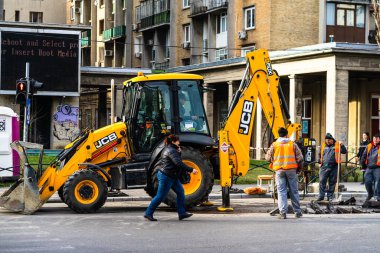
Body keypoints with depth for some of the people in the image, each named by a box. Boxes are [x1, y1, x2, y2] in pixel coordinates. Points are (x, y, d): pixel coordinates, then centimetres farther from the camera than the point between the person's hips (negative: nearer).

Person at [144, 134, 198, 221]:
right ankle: (148, 213, 7)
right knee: (160, 196, -3)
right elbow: (179, 163, -29)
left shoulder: (168, 149, 14)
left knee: (180, 192, 7)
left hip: (172, 177, 11)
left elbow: (177, 161, 18)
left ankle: (182, 213, 8)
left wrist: (178, 152, 2)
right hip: (166, 177, -11)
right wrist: (191, 170, -29)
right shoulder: (171, 151, -19)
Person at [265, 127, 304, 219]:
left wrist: (273, 161, 25)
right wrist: (297, 163, 21)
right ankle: (297, 212, 17)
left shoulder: (274, 145, 1)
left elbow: (268, 158, 4)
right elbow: (300, 158, 2)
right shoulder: (292, 144, 2)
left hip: (279, 170, -1)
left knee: (281, 191, 2)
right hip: (291, 170, 1)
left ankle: (283, 212, -5)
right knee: (294, 191, 10)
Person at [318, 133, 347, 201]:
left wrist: (342, 145, -18)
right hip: (324, 166, 2)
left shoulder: (337, 145, 4)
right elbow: (321, 154, 27)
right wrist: (320, 162, 19)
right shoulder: (323, 146, 13)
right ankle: (321, 195, 1)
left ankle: (330, 196, 11)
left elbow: (344, 152, -2)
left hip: (334, 167, -2)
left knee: (332, 182, 4)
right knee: (322, 181, -5)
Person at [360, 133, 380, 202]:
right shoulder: (369, 146, 12)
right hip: (369, 168, 5)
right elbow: (364, 155, 21)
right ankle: (370, 194, 26)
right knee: (367, 181, 5)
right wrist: (362, 162, 15)